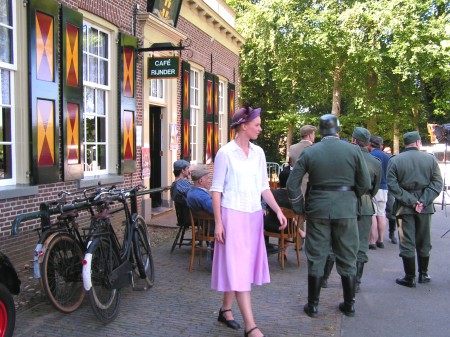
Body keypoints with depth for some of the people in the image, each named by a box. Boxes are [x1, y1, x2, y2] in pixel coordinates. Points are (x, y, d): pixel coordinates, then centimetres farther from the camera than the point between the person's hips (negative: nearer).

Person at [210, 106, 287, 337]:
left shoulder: (258, 152, 7)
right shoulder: (225, 153, -9)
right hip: (233, 215, -6)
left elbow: (263, 187, 11)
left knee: (238, 266, 13)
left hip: (254, 216, 6)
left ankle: (225, 310, 28)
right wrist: (218, 222, -12)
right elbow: (216, 189, -8)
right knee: (238, 268, -5)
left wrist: (278, 210, 1)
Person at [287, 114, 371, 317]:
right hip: (346, 209, 0)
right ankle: (349, 305, 24)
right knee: (347, 258, 13)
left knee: (316, 257, 9)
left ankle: (313, 305, 16)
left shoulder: (309, 152, -2)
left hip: (318, 209, 0)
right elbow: (365, 184, -1)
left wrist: (300, 209, 7)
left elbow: (292, 184, -4)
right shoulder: (353, 150, -3)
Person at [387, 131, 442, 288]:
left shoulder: (394, 161, -4)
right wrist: (423, 201, -11)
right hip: (425, 207, 2)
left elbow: (392, 185, -12)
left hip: (405, 207, -2)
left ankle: (410, 277, 8)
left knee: (407, 243, 4)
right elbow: (437, 184, -5)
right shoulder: (431, 159, 0)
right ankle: (423, 274, 26)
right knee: (424, 242, 15)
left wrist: (410, 201, -11)